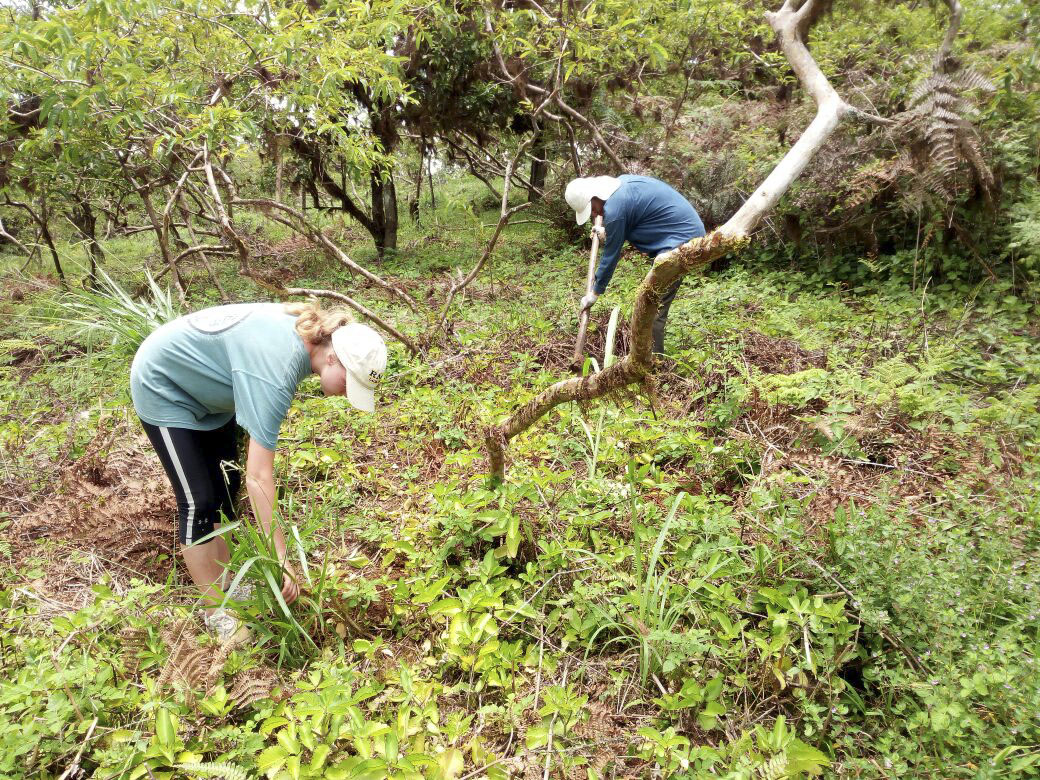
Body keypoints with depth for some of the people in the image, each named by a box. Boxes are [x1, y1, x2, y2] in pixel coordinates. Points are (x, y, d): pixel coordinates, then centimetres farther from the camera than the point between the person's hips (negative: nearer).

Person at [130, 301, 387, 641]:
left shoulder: (306, 330, -15)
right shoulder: (276, 371, -39)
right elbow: (260, 476, -40)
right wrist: (281, 559, -37)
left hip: (203, 386, 9)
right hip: (162, 387, -9)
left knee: (226, 486, 10)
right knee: (199, 501, -9)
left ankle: (224, 585, 23)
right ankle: (215, 612, 5)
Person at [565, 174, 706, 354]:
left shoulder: (614, 209, -20)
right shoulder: (621, 181, 8)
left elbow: (611, 255, -10)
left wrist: (595, 292, 2)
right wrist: (609, 232, 34)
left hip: (681, 240, -11)